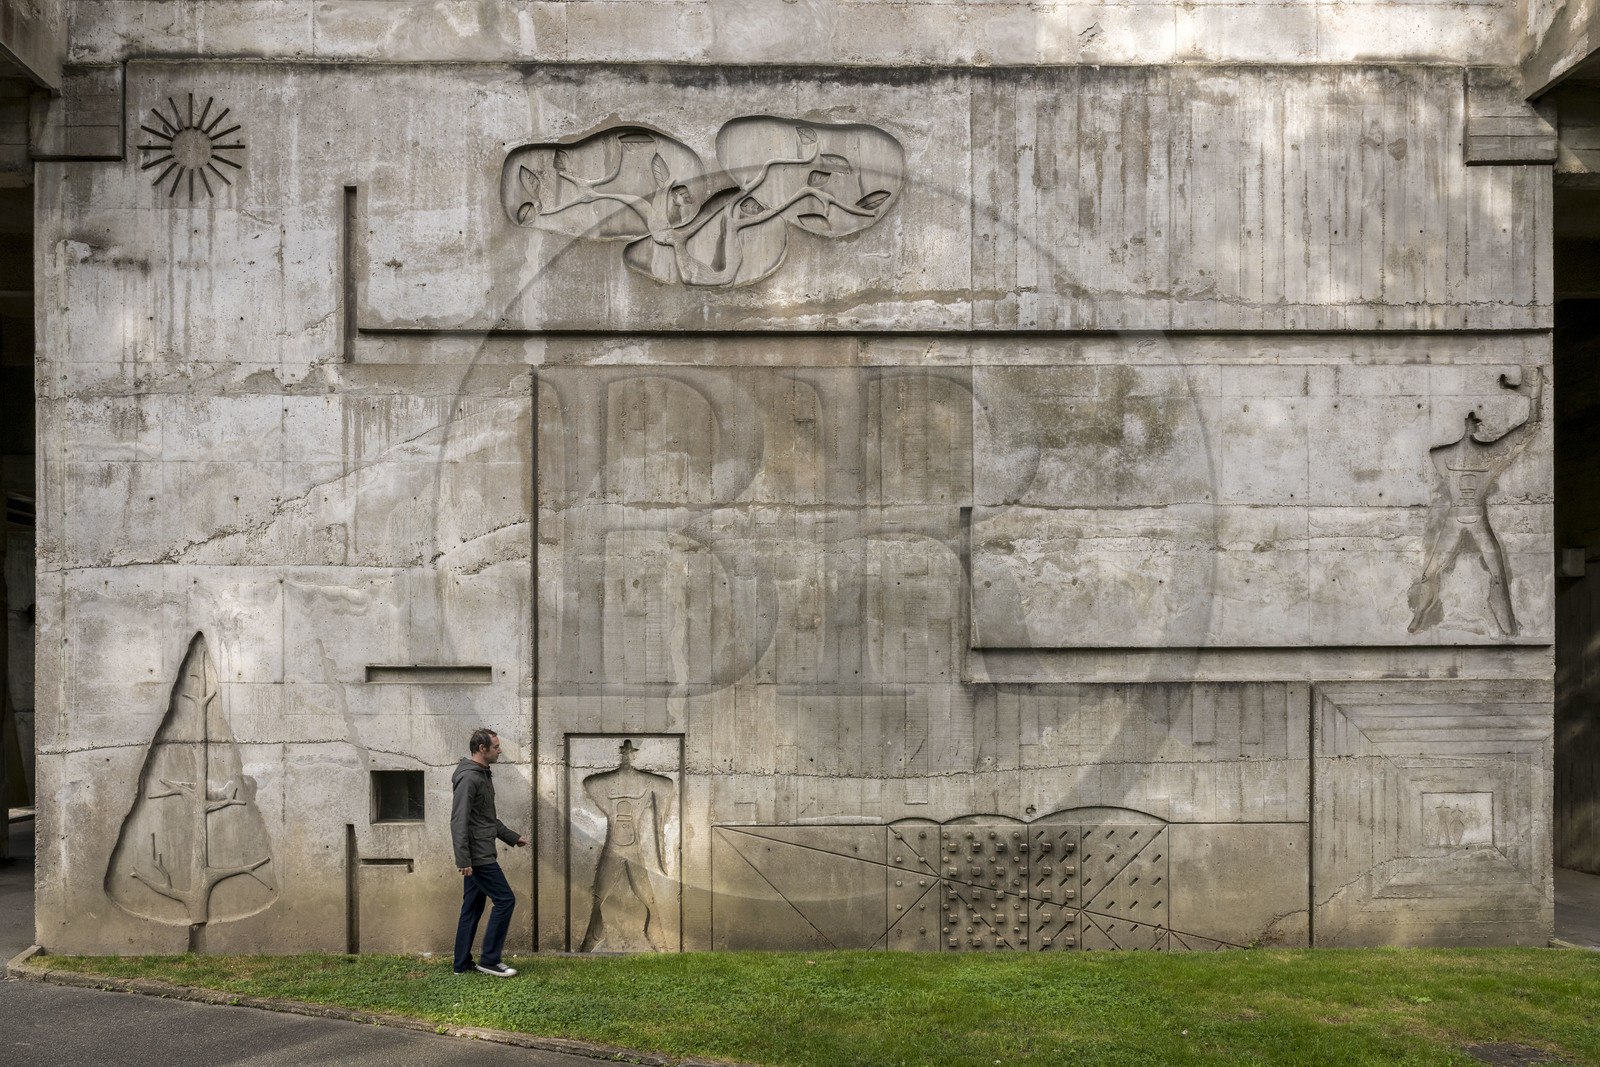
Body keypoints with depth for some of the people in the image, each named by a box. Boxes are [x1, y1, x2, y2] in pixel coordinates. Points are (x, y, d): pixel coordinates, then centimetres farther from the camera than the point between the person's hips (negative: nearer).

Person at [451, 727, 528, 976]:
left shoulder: (483, 776, 16)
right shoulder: (468, 778, -17)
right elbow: (459, 822, -22)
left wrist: (513, 837, 26)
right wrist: (463, 859, -26)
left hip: (482, 855, 10)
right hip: (477, 857, -10)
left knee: (473, 908, 13)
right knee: (505, 900, -8)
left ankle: (462, 964, 18)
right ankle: (489, 960, -2)